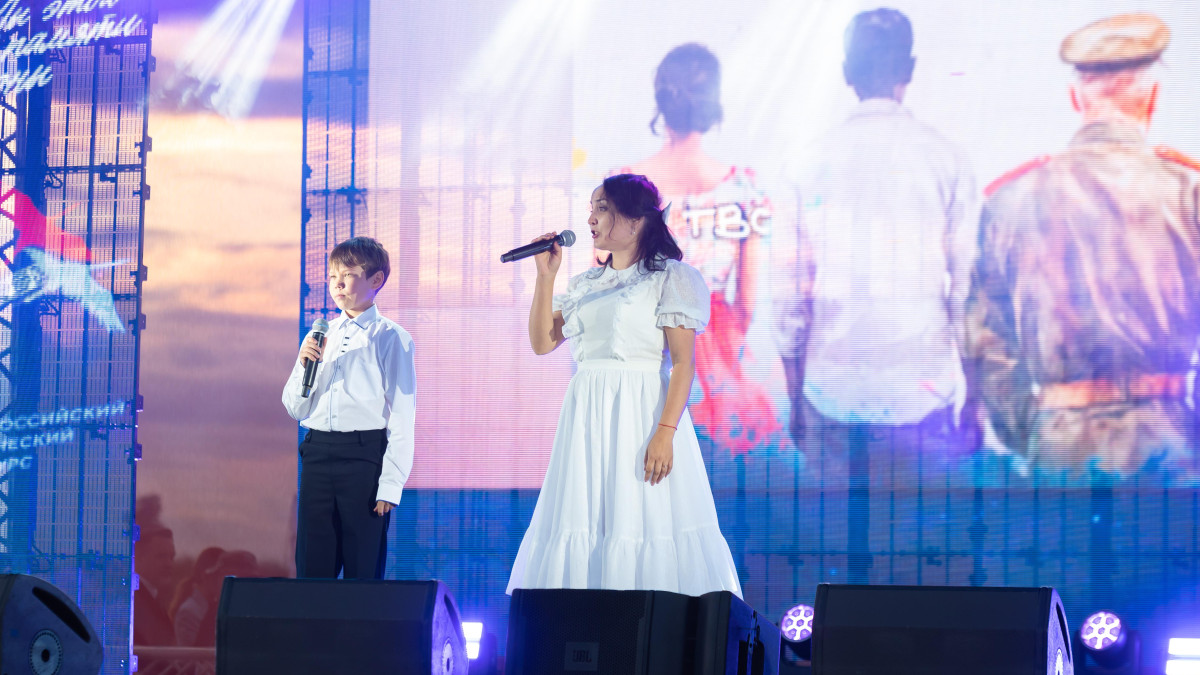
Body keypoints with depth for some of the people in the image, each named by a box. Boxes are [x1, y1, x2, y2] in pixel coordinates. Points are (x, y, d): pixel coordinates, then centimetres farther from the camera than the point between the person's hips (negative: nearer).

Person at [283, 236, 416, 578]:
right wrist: (304, 365, -2)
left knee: (362, 572, -1)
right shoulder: (319, 336, 15)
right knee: (312, 566, 4)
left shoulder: (391, 338, -2)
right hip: (317, 454, 5)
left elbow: (402, 418, -5)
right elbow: (296, 409, 16)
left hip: (364, 455, -5)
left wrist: (391, 484, -12)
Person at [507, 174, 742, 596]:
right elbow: (541, 342, 12)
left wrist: (665, 433, -19)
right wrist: (546, 276, 5)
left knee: (646, 526, -9)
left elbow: (683, 362, -9)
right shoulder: (587, 284, 17)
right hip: (586, 415, 6)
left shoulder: (670, 277, -2)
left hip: (641, 413, -6)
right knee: (584, 528, 2)